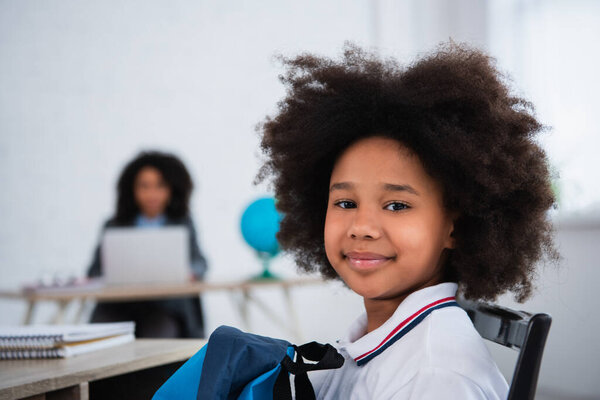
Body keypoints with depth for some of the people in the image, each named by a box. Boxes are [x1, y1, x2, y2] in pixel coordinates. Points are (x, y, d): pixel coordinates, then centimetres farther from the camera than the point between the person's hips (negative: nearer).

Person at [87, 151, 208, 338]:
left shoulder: (182, 224, 18)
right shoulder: (114, 226, 16)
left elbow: (198, 261, 5)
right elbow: (96, 272, 7)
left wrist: (190, 272, -20)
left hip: (166, 305, -1)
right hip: (119, 307, 1)